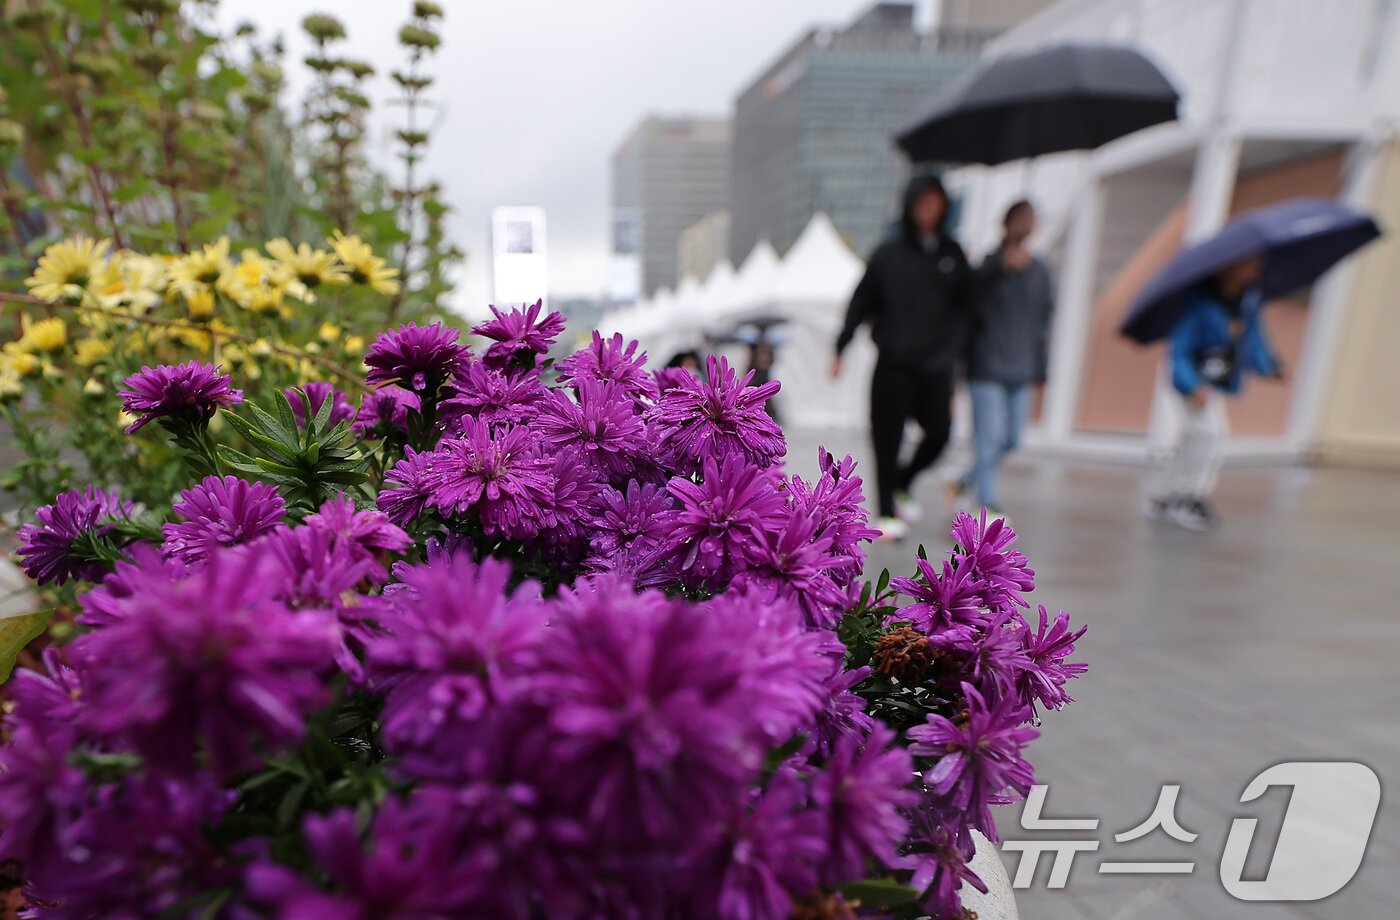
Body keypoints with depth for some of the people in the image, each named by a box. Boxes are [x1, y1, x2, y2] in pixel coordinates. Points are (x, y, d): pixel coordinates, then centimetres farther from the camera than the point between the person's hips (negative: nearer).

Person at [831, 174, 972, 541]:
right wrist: (840, 348, -1)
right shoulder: (889, 253, 1)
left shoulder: (952, 253, 11)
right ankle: (886, 513, 13)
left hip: (937, 365, 3)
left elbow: (967, 301, 12)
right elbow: (861, 302, 2)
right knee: (888, 439, 0)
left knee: (939, 434, 2)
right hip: (895, 363, -3)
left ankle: (902, 483, 29)